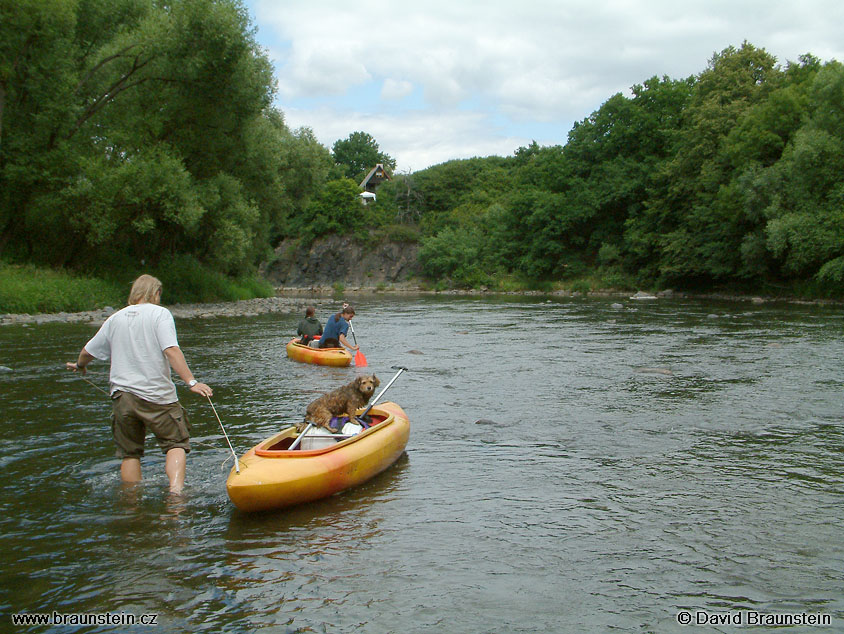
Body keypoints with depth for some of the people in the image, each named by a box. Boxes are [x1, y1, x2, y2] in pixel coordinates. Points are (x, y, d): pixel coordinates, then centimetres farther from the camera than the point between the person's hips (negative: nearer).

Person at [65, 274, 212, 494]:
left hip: (121, 395, 4)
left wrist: (80, 365, 43)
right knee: (176, 443, 6)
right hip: (156, 394, -4)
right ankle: (176, 488, -15)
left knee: (129, 453, 13)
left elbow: (87, 352, 21)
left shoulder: (115, 318, 12)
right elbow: (171, 350, -17)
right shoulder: (159, 313, -3)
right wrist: (191, 381, -22)